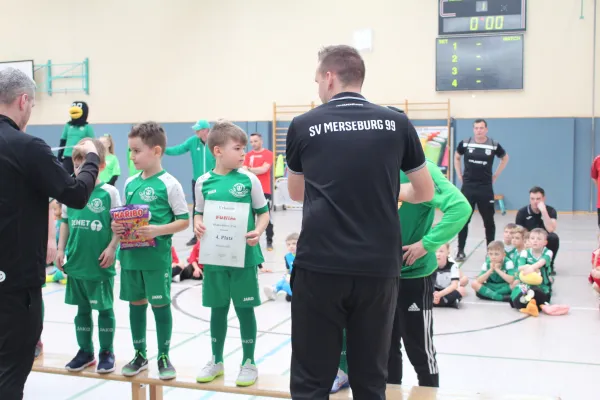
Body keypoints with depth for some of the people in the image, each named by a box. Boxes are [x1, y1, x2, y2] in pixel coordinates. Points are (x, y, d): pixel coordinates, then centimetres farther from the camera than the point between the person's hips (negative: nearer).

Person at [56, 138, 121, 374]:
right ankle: (85, 351, 28)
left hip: (100, 263, -4)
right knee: (82, 308, 15)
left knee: (104, 308, 7)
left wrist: (111, 248, -15)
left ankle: (107, 353, 20)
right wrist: (61, 249, 6)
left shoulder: (109, 193, -9)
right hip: (76, 262, 5)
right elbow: (65, 223, 11)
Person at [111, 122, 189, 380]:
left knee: (160, 304, 5)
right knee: (136, 303, 14)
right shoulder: (130, 183, 7)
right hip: (130, 255, 6)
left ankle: (164, 356, 20)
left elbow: (184, 220, -9)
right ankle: (140, 354, 29)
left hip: (157, 256, -6)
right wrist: (117, 227, -4)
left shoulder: (169, 184, -10)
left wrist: (158, 230, -23)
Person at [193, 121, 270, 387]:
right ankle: (216, 360, 31)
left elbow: (263, 212, 1)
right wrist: (198, 226, -12)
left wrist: (258, 231, -17)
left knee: (245, 309, 6)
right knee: (218, 309, 14)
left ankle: (249, 362, 21)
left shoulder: (249, 179, -5)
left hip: (244, 255, -2)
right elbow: (199, 213, 10)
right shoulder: (204, 182, 0)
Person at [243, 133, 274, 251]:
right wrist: (257, 170, -15)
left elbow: (264, 169, -14)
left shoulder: (268, 154, -2)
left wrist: (250, 169, -8)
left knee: (267, 217, -1)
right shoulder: (248, 155, 9)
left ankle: (269, 241, 6)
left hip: (265, 191, -4)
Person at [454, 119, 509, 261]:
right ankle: (461, 251, 10)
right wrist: (459, 175, 8)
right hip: (468, 187, 0)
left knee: (489, 221, 7)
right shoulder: (465, 143, -3)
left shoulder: (494, 145, -4)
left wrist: (495, 175, 8)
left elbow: (505, 158, 15)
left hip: (486, 188, 0)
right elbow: (456, 157, 17)